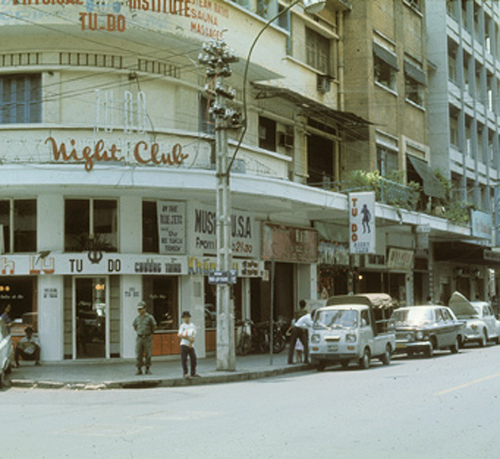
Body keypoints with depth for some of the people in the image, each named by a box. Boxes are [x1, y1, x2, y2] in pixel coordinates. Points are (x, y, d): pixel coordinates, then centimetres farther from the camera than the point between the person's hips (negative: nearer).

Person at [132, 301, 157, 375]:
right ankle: (139, 370, 5)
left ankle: (148, 369, 8)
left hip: (148, 338, -3)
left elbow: (154, 327, 4)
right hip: (139, 338, 3)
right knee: (138, 355, 0)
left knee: (148, 354, -1)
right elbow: (134, 326, 25)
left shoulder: (149, 317, -4)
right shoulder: (137, 318, 8)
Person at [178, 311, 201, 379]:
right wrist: (188, 338, -18)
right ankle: (185, 373, -3)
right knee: (184, 359, -7)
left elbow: (194, 336, 5)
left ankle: (193, 373, 18)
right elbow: (179, 335, -12)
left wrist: (191, 343, -11)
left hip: (191, 345, 4)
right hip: (184, 345, -4)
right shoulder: (183, 326, -2)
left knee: (193, 358, 6)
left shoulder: (193, 325, 9)